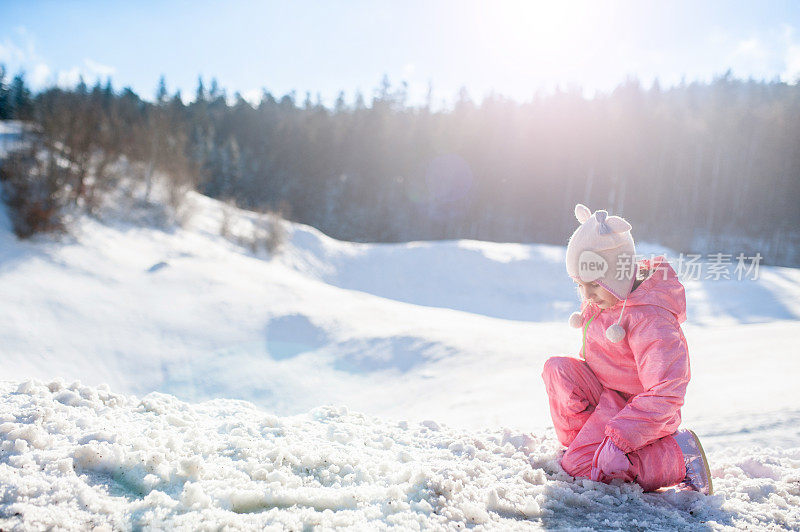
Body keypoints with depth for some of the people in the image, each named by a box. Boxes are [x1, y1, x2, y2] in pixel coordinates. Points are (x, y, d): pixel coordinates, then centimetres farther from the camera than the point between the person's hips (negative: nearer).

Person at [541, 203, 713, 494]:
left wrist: (619, 439, -34)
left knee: (578, 466, -18)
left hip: (634, 406, -8)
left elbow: (665, 394, -32)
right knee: (557, 367, -14)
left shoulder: (650, 318, -29)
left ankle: (677, 454, -7)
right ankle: (575, 440, 3)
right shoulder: (602, 299, -2)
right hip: (603, 391, 8)